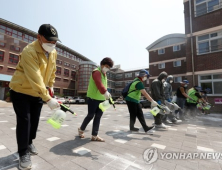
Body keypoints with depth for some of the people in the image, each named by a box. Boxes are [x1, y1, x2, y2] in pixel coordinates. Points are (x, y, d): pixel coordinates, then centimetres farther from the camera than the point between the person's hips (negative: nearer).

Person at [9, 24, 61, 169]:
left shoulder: (54, 52, -3)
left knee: (35, 119, 13)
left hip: (38, 93, 6)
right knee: (24, 120, -5)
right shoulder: (29, 52, -28)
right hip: (21, 91, -6)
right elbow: (35, 79, -37)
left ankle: (29, 143, 36)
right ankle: (23, 153, 12)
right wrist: (48, 98, -42)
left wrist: (51, 85, 7)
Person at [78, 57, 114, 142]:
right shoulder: (96, 72, -12)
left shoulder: (104, 74, 18)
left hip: (101, 99, 8)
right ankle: (81, 129, 30)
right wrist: (105, 92, -44)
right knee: (90, 115, 4)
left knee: (98, 117, 8)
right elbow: (99, 84, -30)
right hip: (93, 98, -8)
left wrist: (107, 93, 4)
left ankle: (94, 136, 18)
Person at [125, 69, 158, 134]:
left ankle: (146, 128, 10)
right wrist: (152, 101, -33)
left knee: (140, 114, 7)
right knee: (133, 114, 3)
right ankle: (132, 127, 23)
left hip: (135, 100, 10)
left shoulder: (137, 80, 10)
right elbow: (145, 93, -31)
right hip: (131, 100, -10)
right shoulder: (139, 83, -22)